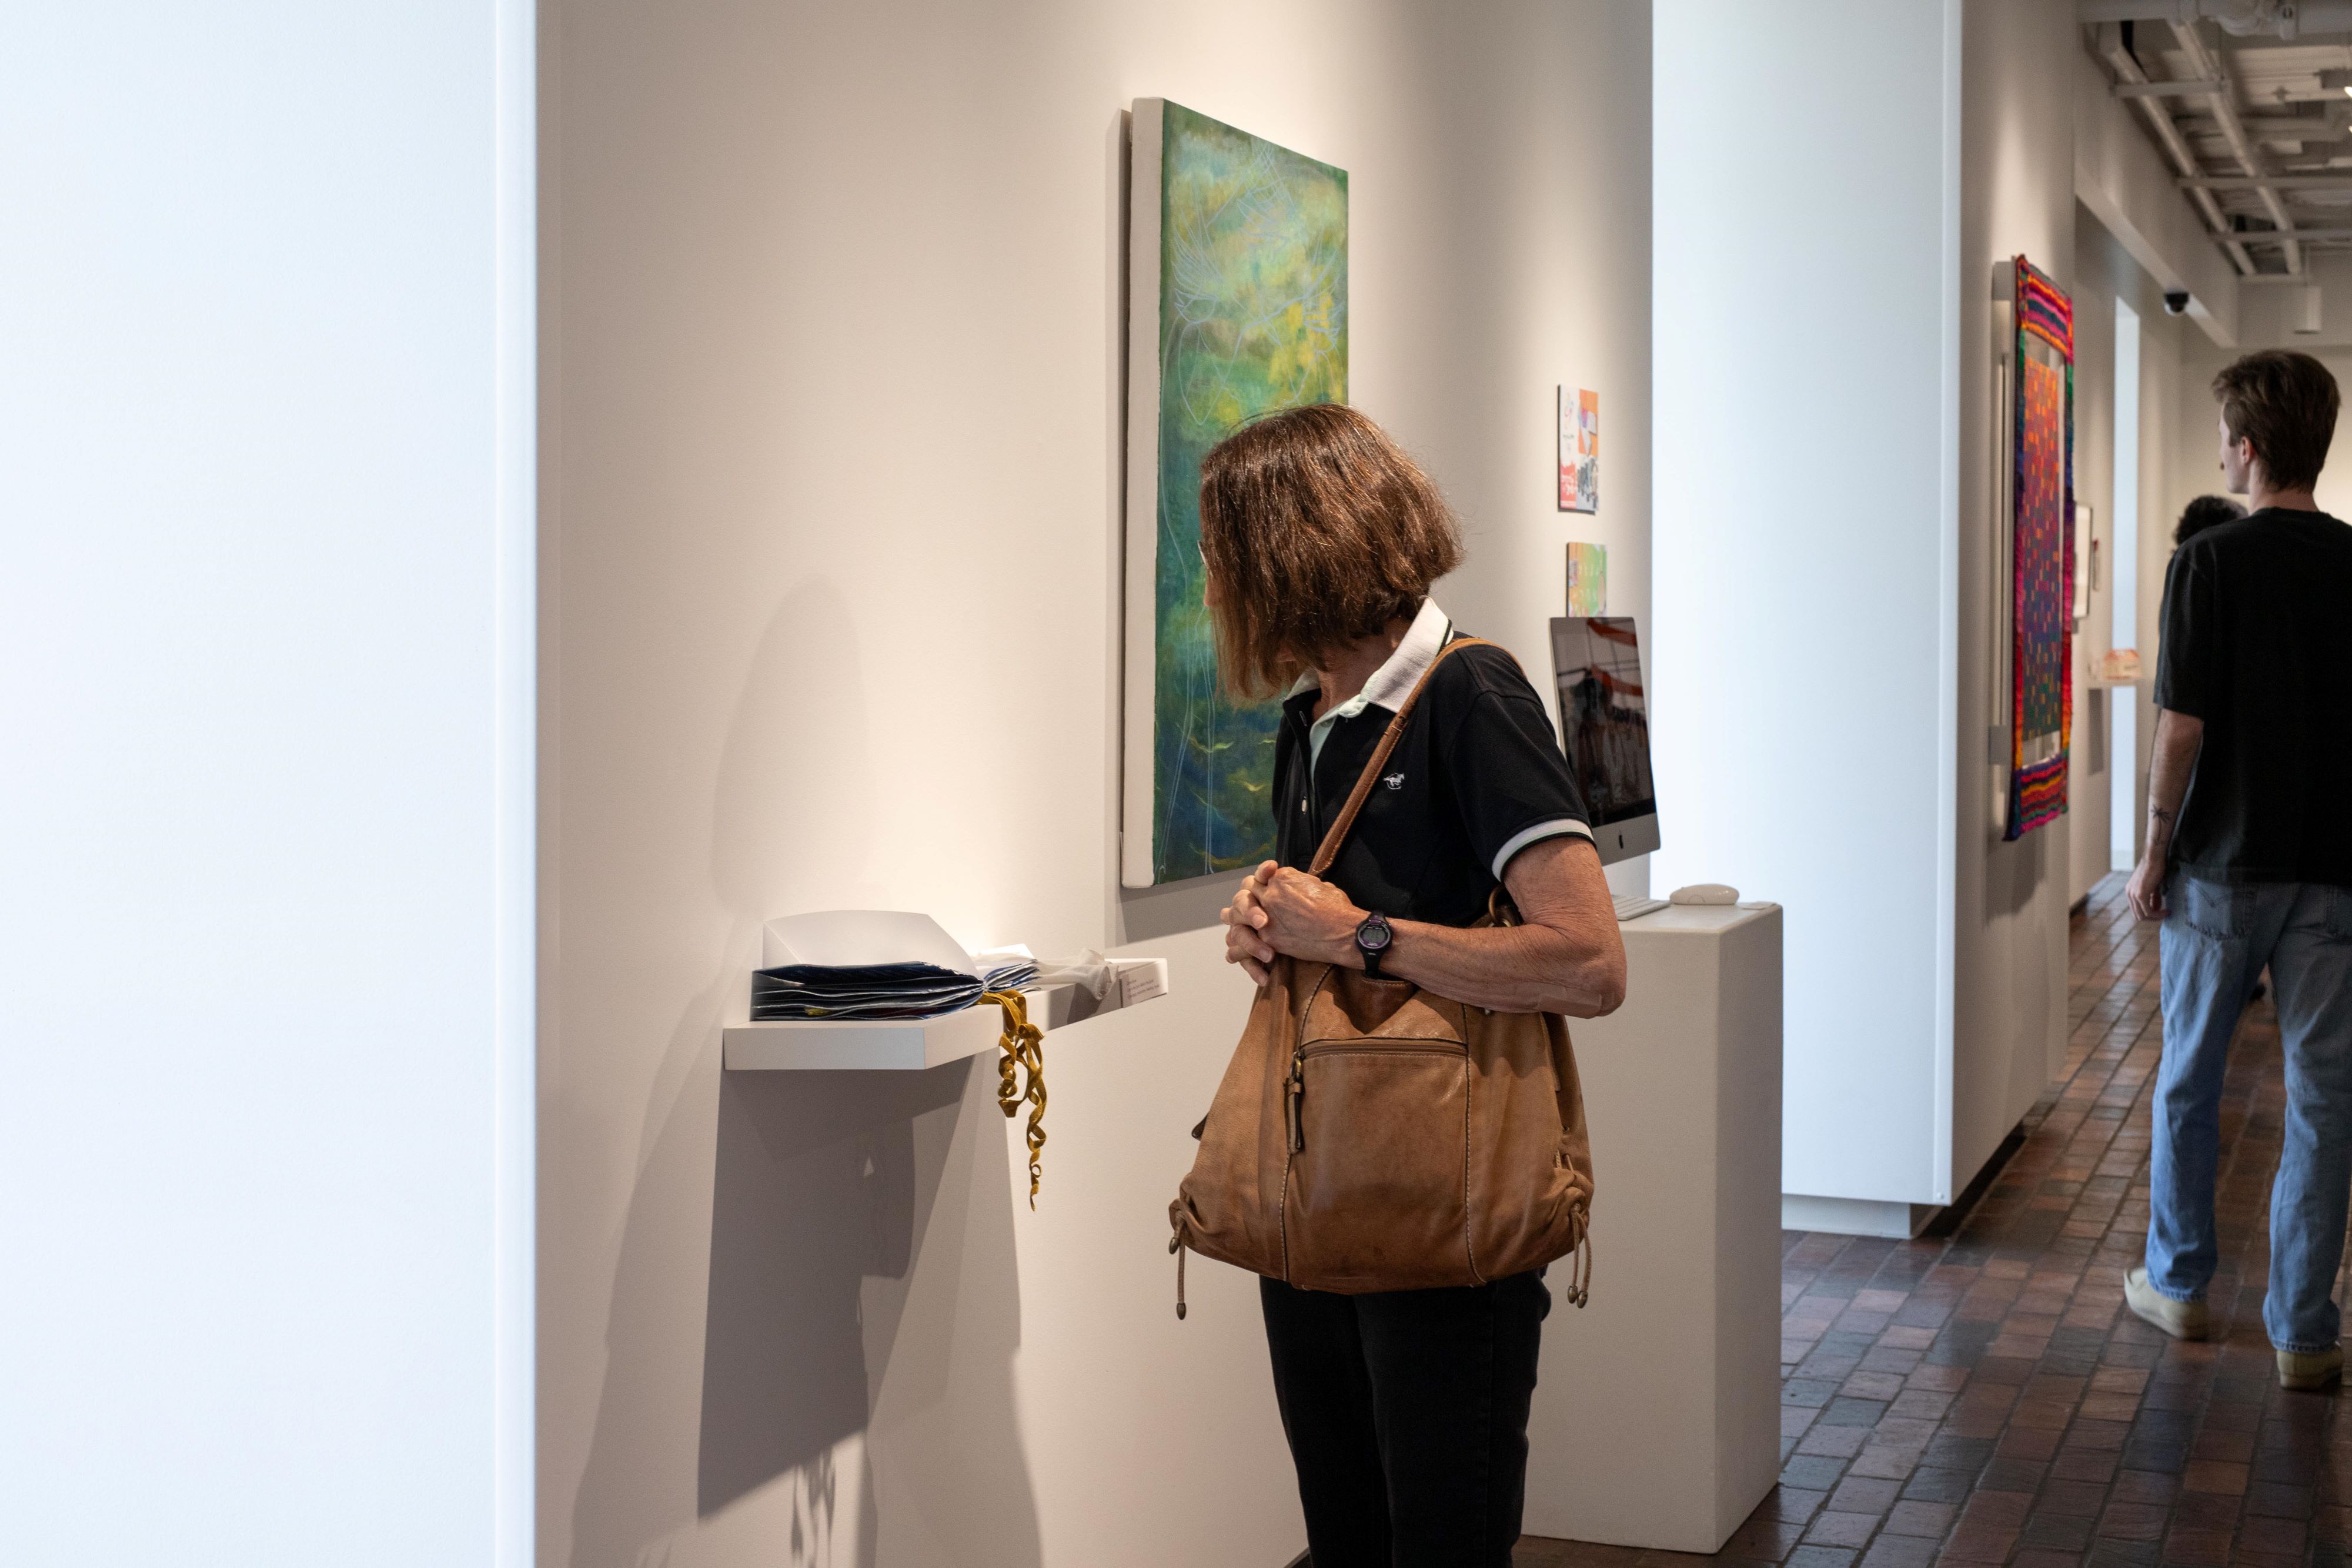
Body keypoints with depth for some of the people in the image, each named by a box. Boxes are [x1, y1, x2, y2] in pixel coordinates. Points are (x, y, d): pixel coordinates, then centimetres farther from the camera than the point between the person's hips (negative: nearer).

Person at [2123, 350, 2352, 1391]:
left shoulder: (2209, 562, -10)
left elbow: (2182, 725, -12)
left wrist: (2156, 853, -1)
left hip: (2222, 863, -2)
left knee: (2188, 1080, 15)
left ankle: (2178, 1283, 26)